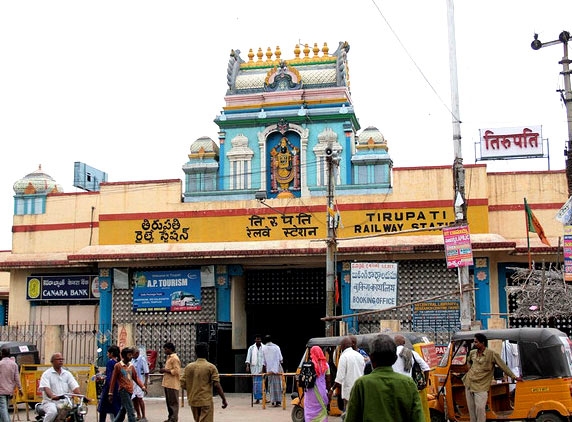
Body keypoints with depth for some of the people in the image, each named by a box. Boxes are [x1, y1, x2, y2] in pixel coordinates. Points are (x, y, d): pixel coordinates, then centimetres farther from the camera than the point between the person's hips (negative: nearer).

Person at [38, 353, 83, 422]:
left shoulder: (67, 374, 13)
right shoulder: (47, 374, 1)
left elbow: (75, 387, 4)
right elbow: (46, 388, -15)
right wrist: (52, 396, -36)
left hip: (64, 402, 4)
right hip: (50, 401, -4)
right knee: (53, 411, -36)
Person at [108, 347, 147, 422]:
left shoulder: (131, 366, 12)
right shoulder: (118, 365, -6)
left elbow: (136, 377, 11)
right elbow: (113, 380, -3)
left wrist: (142, 386, -4)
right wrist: (110, 393, -4)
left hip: (130, 391, 7)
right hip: (123, 391, -7)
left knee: (123, 411, 15)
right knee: (131, 412, -11)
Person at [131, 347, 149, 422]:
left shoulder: (142, 359, -11)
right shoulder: (133, 360, 8)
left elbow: (146, 372, -11)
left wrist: (146, 382, -15)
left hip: (140, 382, -7)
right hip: (133, 382, 7)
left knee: (139, 398, -12)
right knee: (134, 399, 9)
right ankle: (138, 416, 21)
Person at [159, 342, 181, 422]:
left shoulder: (175, 358, -14)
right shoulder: (169, 357, 17)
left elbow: (176, 371, -20)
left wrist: (165, 370, -15)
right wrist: (164, 370, 8)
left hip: (172, 384, -10)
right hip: (167, 383, 10)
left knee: (173, 402, -3)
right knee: (168, 401, 15)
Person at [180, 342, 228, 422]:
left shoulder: (188, 367, 2)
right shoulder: (211, 367, -10)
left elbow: (183, 385, 2)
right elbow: (217, 385, -13)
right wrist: (224, 399, -5)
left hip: (193, 401, 5)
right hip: (206, 401, -5)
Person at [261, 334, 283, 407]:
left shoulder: (263, 348, 0)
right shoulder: (276, 347, -2)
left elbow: (263, 361, 4)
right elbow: (280, 359, 0)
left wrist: (263, 370, 13)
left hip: (269, 369, 1)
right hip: (277, 368, -1)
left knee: (271, 385, 7)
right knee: (278, 385, 4)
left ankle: (273, 401, 5)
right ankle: (278, 401, 2)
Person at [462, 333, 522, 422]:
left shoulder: (492, 354, -11)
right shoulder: (472, 353, 6)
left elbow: (503, 366, -8)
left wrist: (514, 377, -8)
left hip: (481, 387, -6)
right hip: (469, 384, 6)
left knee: (480, 409, -11)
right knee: (471, 408, 11)